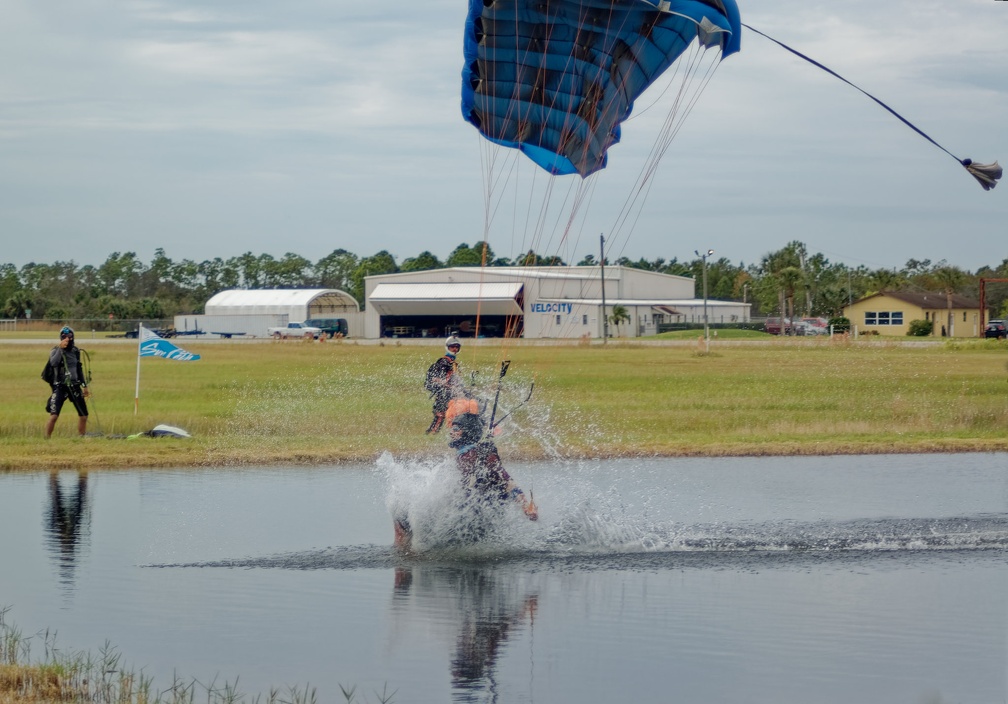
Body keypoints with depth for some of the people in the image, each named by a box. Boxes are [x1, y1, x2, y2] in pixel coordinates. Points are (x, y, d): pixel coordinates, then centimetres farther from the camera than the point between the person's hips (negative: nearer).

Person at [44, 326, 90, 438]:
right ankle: (47, 439, -7)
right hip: (60, 387, -5)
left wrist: (84, 386, 20)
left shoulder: (75, 351, 8)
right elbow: (53, 363, -27)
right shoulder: (56, 351, -6)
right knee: (54, 416, -17)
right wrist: (60, 348, -28)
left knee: (83, 416, 7)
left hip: (74, 387, 5)